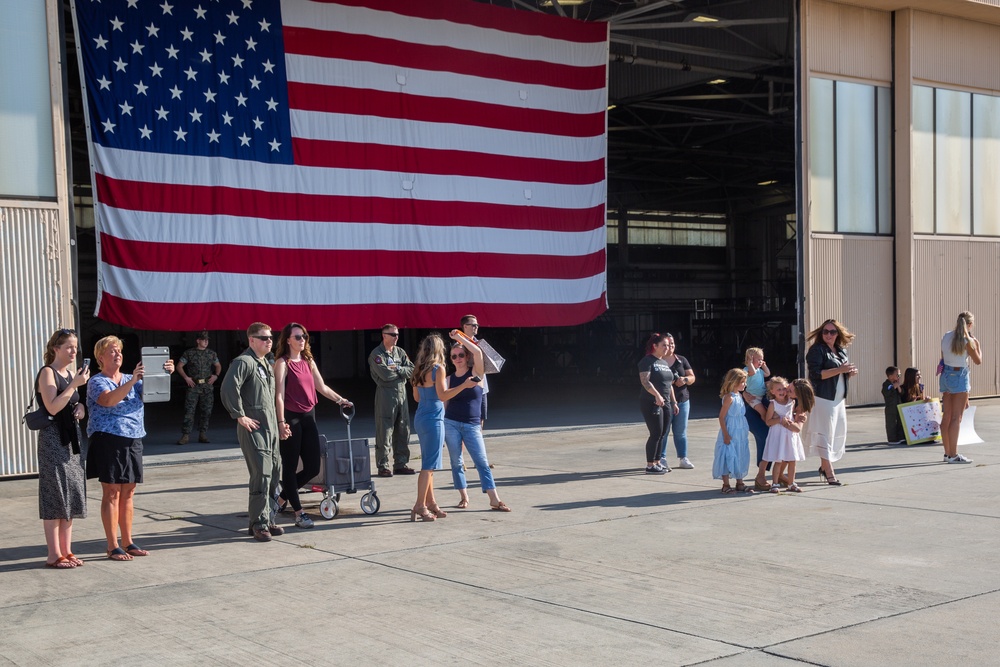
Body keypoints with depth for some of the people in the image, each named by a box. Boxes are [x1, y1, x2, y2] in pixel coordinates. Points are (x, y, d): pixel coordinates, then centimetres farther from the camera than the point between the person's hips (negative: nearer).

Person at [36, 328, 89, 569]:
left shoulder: (72, 373, 14)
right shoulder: (47, 373, -9)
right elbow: (52, 407, -20)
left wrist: (81, 407, 4)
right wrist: (75, 385, -21)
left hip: (71, 438, 8)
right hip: (53, 438, -8)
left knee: (72, 495, 8)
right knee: (55, 495, -6)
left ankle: (66, 551, 15)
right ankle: (54, 555, -2)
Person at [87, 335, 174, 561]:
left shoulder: (130, 380, 15)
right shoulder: (97, 382, -3)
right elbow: (109, 400, -23)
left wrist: (165, 374, -17)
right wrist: (132, 380, -34)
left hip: (133, 441, 6)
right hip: (108, 440, -6)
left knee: (127, 493, 10)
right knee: (112, 493, -3)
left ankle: (128, 543, 18)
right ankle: (113, 547, 0)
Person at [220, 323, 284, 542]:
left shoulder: (266, 364, 18)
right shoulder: (244, 362, -11)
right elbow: (228, 389, -24)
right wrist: (239, 416, -20)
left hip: (270, 427, 9)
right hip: (253, 427, -9)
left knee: (274, 472, 11)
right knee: (261, 474, -11)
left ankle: (267, 519, 21)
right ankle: (259, 524, -4)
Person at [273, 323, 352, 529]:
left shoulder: (308, 361, 13)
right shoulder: (283, 363, -7)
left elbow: (321, 387, 22)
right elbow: (279, 395, -13)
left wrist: (340, 400, 17)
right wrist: (281, 423, -20)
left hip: (308, 417, 7)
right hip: (291, 418, -7)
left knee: (313, 467, 7)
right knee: (290, 467, 2)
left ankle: (282, 497, 27)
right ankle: (299, 513, 9)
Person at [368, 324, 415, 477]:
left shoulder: (400, 352, 14)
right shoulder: (376, 354, -6)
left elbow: (412, 370, 4)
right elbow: (385, 375, -18)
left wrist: (397, 369, -10)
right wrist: (402, 371, -3)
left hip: (402, 393, 7)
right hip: (385, 394, -6)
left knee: (403, 431, 9)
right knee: (384, 432, -5)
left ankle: (401, 464, 17)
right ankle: (383, 466, 0)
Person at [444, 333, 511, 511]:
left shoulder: (476, 373, 1)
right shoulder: (449, 379, 7)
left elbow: (477, 352, -15)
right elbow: (443, 396, -6)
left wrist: (459, 337, -10)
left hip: (472, 425, -2)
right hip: (451, 424, 2)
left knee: (482, 462, -5)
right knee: (456, 462, 5)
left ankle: (495, 500, -6)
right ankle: (464, 497, 16)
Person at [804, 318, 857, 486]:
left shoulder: (842, 351, 15)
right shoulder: (817, 350, -6)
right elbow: (816, 374, -17)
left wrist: (851, 373, 2)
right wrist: (840, 370, -20)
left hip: (839, 399, 7)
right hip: (823, 398, -7)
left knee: (839, 433, 7)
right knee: (825, 433, -6)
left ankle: (824, 466, 22)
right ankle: (829, 473, -4)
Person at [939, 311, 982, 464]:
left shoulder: (946, 336, 6)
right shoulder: (968, 341, -13)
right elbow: (978, 361, 0)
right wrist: (978, 346, 14)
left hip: (945, 375, 7)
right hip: (959, 376, -7)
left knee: (946, 416, 10)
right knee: (956, 418, -6)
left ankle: (947, 453, 16)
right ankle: (953, 455, -7)